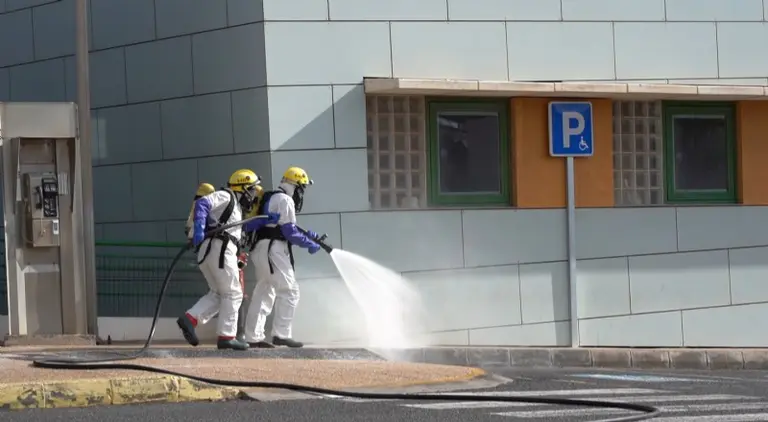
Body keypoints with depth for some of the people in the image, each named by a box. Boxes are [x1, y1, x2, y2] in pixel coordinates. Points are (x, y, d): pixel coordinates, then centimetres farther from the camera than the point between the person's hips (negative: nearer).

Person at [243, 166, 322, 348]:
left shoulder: (271, 198, 22)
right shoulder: (285, 200, -10)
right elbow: (290, 232, -15)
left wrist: (306, 234, 17)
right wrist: (310, 244, -4)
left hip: (260, 249, 10)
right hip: (273, 250, -10)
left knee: (264, 293, 12)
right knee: (289, 291, -8)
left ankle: (254, 336, 11)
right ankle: (281, 334, -12)